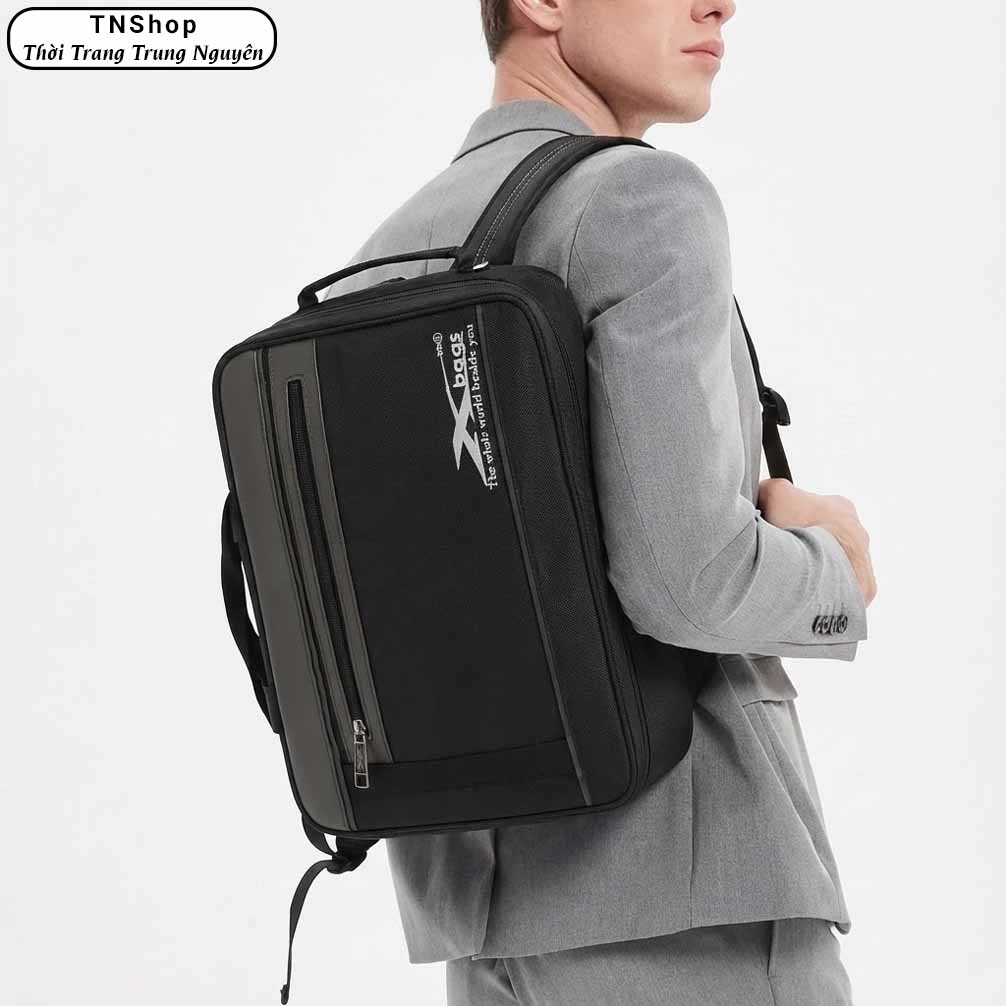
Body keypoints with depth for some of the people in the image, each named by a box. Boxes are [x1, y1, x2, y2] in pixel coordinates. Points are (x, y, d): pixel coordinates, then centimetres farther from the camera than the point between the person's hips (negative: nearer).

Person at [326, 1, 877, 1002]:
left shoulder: (381, 283, 16)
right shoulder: (645, 205, -11)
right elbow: (685, 578, -23)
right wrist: (830, 577, 2)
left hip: (502, 895, 8)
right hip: (681, 889, -8)